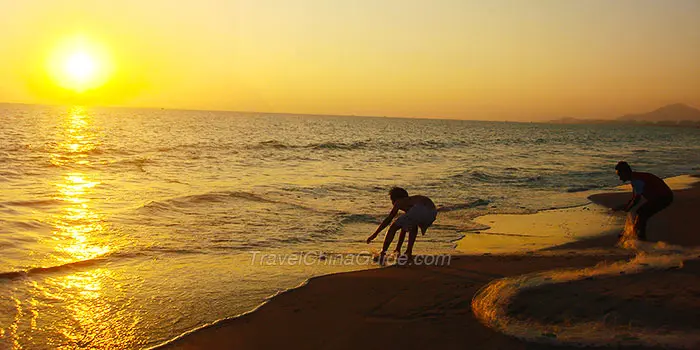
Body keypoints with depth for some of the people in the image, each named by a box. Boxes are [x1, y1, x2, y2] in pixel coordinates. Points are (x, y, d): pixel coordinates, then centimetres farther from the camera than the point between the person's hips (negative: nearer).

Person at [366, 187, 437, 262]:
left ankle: (382, 254, 8)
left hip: (419, 210, -7)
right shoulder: (409, 202, 41)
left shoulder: (400, 202, 23)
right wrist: (398, 247, 46)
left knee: (394, 227, 9)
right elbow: (404, 226, 43)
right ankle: (409, 252, 27)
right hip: (433, 212, 7)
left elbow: (387, 220, 21)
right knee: (413, 226, 37)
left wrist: (374, 234, 29)